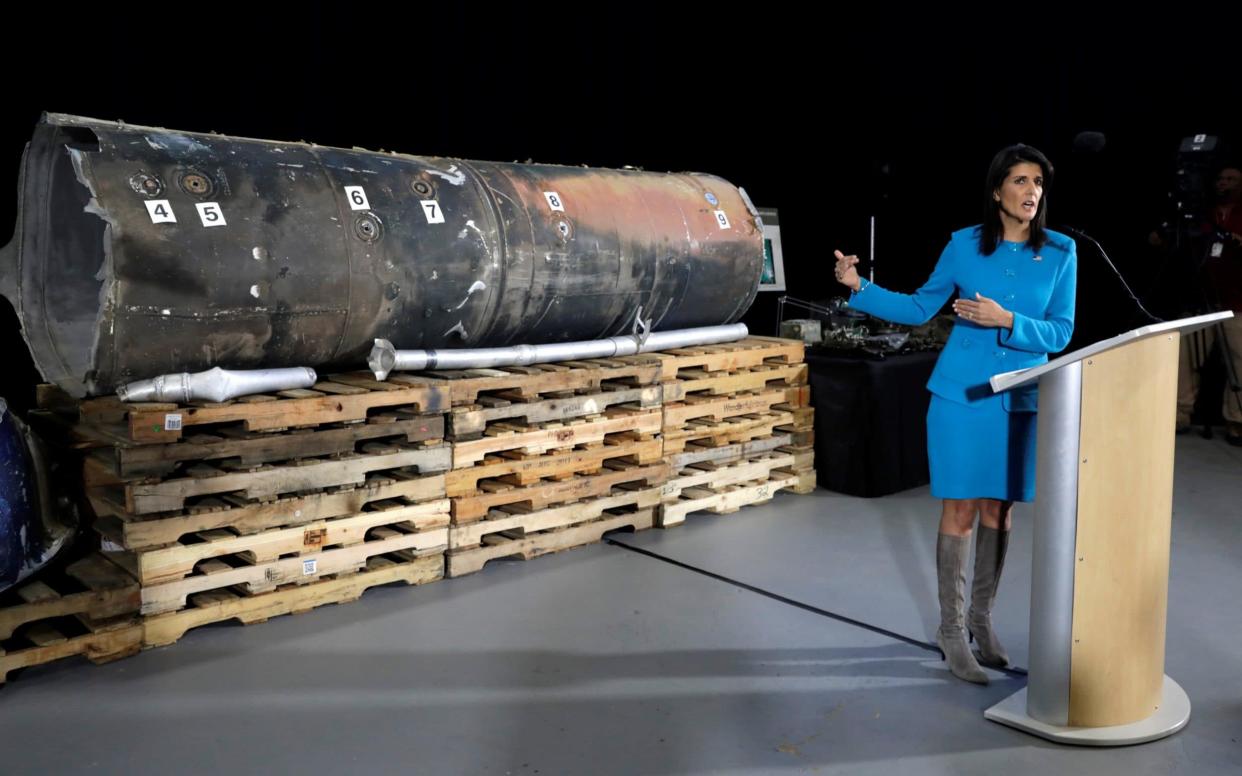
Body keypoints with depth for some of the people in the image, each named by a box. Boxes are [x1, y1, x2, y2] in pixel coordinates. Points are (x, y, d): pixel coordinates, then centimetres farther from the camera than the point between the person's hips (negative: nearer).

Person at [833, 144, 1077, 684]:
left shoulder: (1060, 252, 0)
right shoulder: (964, 244, -2)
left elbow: (1061, 333, -3)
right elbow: (920, 308, 5)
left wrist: (1005, 320, -18)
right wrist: (860, 288, -5)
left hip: (1022, 400, 2)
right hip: (962, 395, -2)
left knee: (999, 510, 11)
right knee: (959, 512, 0)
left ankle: (981, 620, 27)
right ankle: (951, 630, 12)